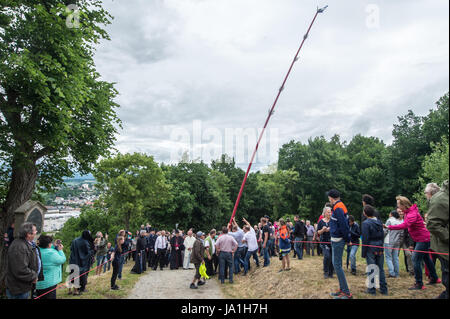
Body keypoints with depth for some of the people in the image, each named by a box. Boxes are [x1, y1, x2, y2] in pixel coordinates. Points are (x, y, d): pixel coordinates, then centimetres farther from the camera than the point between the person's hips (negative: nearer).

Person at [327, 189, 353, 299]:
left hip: (337, 240, -10)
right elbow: (345, 223, 17)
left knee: (337, 265, -6)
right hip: (337, 239, 10)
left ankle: (347, 293, -1)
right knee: (337, 264, 16)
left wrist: (347, 239, -13)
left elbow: (343, 224, -22)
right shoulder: (341, 206, 13)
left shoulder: (337, 208, -18)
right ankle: (342, 289, 24)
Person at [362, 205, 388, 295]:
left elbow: (365, 239, -14)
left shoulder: (365, 223, -14)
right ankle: (383, 289, 19)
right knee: (381, 268, 13)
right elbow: (382, 235, 12)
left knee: (371, 269, 4)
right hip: (380, 248, 6)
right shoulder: (379, 222, 6)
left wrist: (363, 253, -7)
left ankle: (372, 289, 11)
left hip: (370, 249, -6)